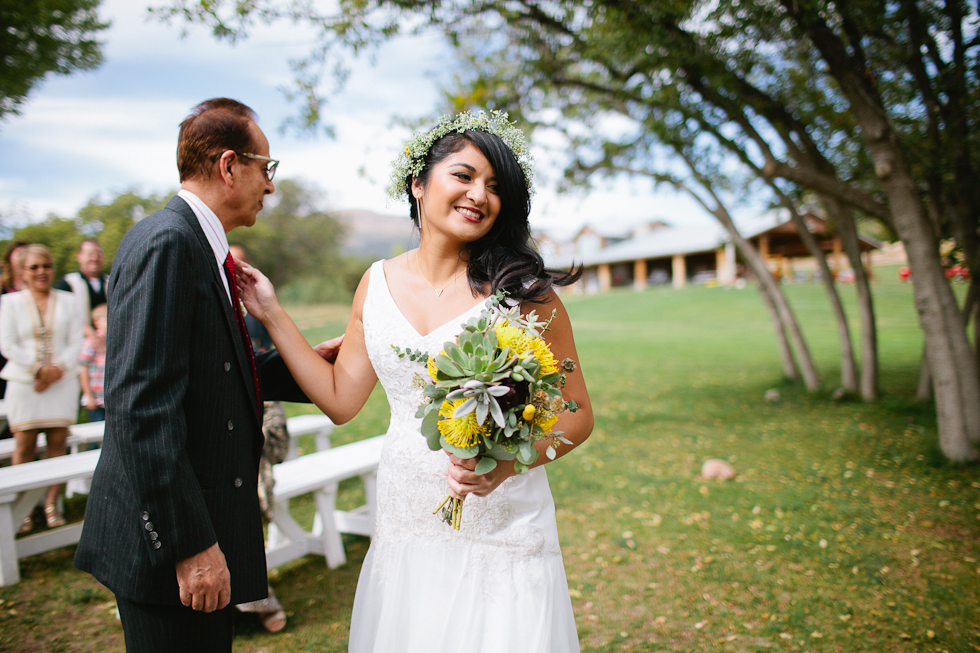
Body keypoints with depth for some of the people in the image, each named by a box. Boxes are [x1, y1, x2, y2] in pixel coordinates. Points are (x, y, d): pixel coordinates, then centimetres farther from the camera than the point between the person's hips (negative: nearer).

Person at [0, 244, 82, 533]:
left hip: (62, 381, 1)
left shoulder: (67, 301, 10)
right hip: (24, 382, -1)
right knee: (24, 447, -3)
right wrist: (39, 370, -10)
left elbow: (76, 342, 5)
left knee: (57, 443, -1)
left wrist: (58, 369, -10)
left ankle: (52, 504, 7)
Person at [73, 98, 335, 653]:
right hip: (167, 541, -9)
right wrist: (191, 544, -23)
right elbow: (144, 407, -24)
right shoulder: (166, 243, -18)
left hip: (203, 528, 9)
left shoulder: (197, 245, 11)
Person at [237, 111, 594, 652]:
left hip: (499, 527, -3)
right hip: (404, 525, 4)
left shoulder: (523, 291, -10)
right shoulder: (377, 285, 3)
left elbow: (577, 413, -6)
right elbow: (339, 399, 7)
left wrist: (507, 463, -23)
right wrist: (272, 314, 5)